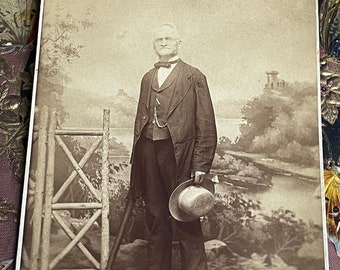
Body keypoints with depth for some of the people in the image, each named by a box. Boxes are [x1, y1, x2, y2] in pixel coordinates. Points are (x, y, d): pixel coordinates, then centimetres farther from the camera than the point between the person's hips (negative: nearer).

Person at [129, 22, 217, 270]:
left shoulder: (194, 77, 2)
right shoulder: (148, 78, 18)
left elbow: (206, 125, -4)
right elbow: (140, 118, 18)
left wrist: (201, 165, -11)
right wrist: (137, 161, 11)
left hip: (179, 154, -5)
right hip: (149, 153, 5)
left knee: (186, 221, -1)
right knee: (156, 219, 13)